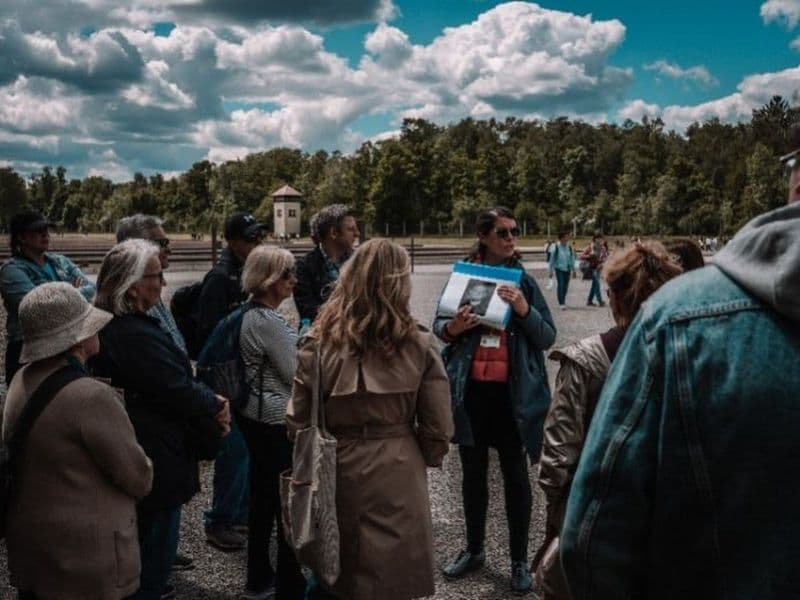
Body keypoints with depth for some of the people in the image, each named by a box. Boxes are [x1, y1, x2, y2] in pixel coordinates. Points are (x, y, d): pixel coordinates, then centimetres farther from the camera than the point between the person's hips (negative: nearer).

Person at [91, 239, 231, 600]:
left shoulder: (112, 327, 7)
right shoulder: (134, 336, -27)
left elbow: (172, 377, 8)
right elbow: (178, 391, -23)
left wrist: (207, 400, -4)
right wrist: (215, 405, -5)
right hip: (155, 463, -10)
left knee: (140, 549, 25)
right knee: (153, 558, 6)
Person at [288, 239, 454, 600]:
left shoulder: (318, 342, -8)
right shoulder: (418, 344, -9)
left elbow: (298, 422, -4)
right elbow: (437, 427, -4)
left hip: (336, 472, 1)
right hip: (398, 475, -1)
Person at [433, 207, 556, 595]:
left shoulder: (524, 281, -2)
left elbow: (548, 337, -4)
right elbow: (438, 324, 7)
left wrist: (524, 310, -21)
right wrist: (450, 328, -15)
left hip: (513, 394, -1)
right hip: (470, 390, 2)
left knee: (515, 476, 9)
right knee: (473, 472, 15)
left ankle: (519, 560, 24)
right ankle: (474, 549, 34)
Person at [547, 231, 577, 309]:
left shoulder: (569, 248, 4)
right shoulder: (556, 247, -7)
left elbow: (572, 259, 13)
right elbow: (552, 259, -1)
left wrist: (574, 270, 15)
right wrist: (550, 271, 1)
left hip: (567, 269, 4)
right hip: (559, 268, -4)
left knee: (565, 286, 8)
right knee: (560, 285, -12)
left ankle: (563, 302, 24)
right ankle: (561, 303, -11)